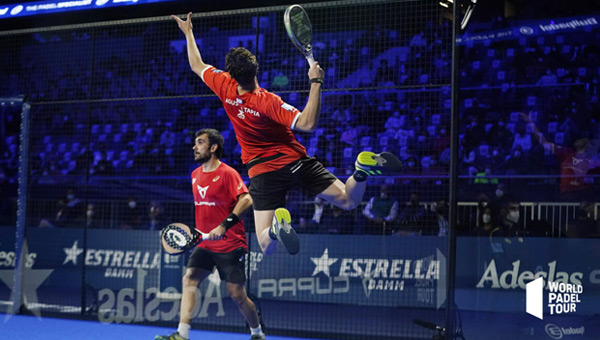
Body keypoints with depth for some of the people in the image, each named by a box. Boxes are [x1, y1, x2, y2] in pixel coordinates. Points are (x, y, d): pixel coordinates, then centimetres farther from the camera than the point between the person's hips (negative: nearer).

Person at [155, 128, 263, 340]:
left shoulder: (227, 173, -11)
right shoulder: (195, 174, 12)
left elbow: (246, 200, -22)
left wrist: (224, 225, -29)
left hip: (230, 245, -6)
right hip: (205, 244, 6)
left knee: (237, 294, -1)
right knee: (189, 280, -13)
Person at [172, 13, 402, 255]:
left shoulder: (226, 89, -9)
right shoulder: (267, 102, -19)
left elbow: (197, 65, 10)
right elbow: (308, 124, -28)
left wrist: (188, 32, 24)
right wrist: (315, 83, -25)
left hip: (262, 172, 2)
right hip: (295, 162, -2)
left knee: (267, 247, -1)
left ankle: (277, 225, -37)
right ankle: (363, 168, -29)